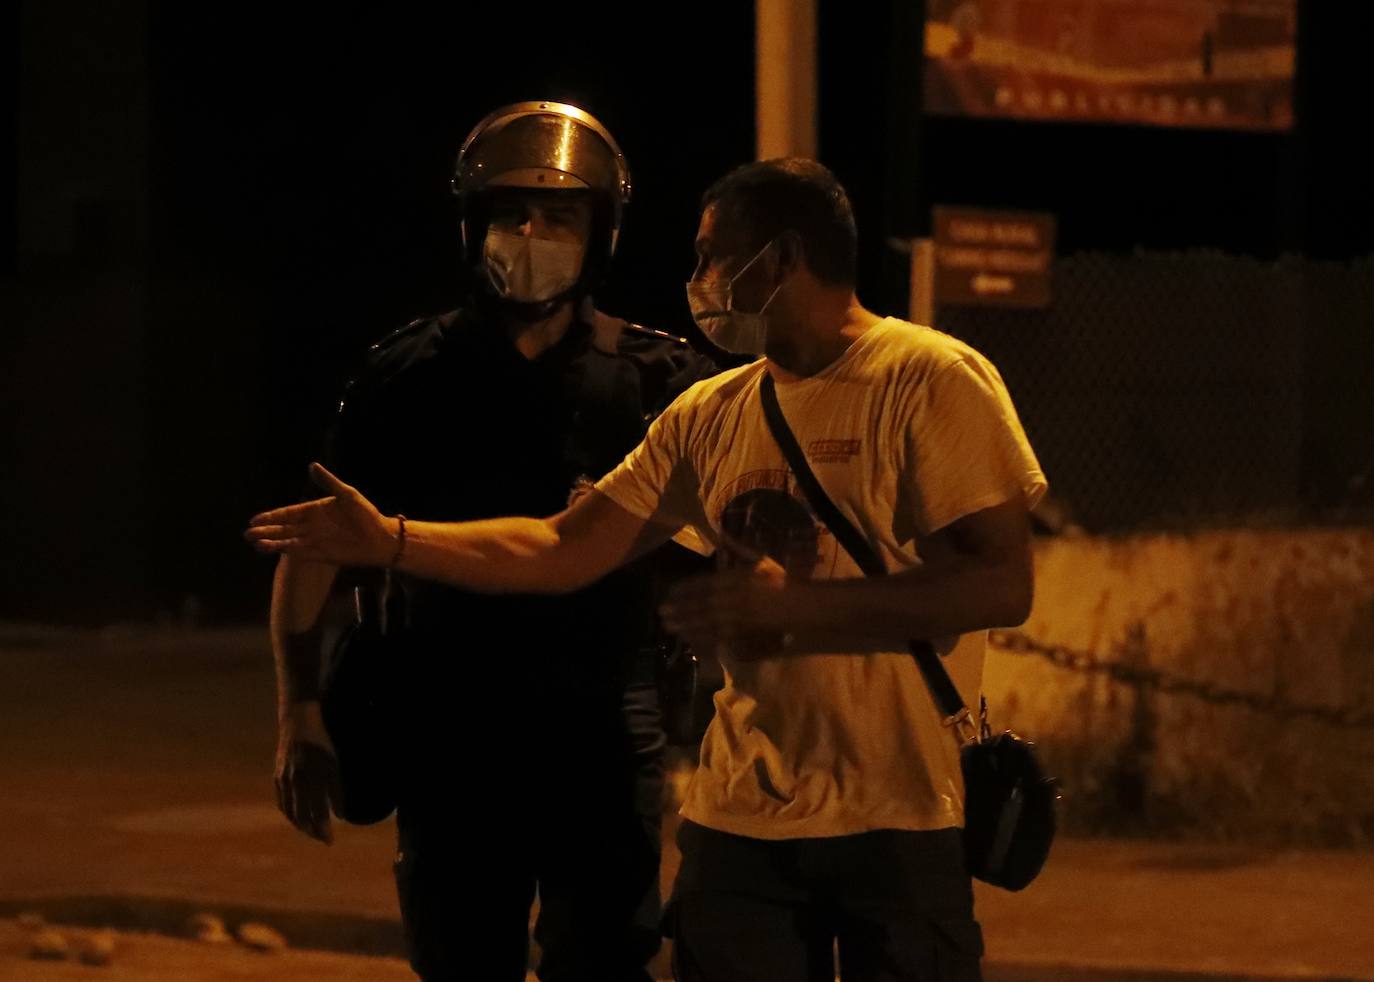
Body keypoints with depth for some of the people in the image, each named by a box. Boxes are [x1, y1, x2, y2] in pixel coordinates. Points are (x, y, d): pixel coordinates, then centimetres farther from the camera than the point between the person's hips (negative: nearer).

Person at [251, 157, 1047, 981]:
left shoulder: (932, 381, -8)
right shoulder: (707, 416, 11)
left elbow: (1002, 586, -17)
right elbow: (563, 551, 13)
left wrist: (789, 604, -20)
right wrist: (389, 541, 5)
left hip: (900, 821, -5)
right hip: (741, 820, 6)